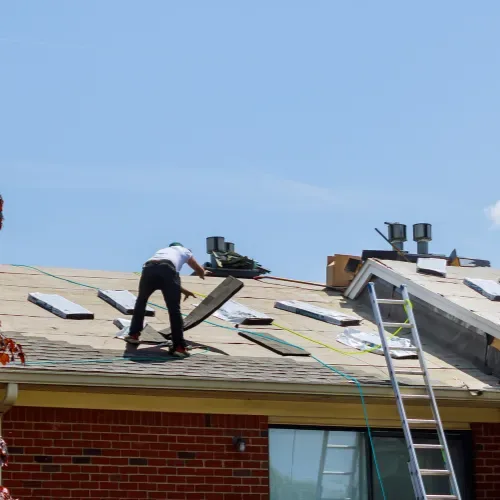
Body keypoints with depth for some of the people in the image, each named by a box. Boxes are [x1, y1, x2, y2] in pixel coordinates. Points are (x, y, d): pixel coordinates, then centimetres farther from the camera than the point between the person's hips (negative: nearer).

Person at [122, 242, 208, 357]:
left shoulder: (162, 250, 45)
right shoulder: (184, 250, 36)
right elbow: (200, 271, 48)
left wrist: (182, 290, 56)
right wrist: (203, 274, 72)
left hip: (148, 269, 3)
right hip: (167, 270, -3)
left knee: (141, 301, 28)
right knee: (174, 310, 3)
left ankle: (133, 334, 30)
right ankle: (179, 347, -1)